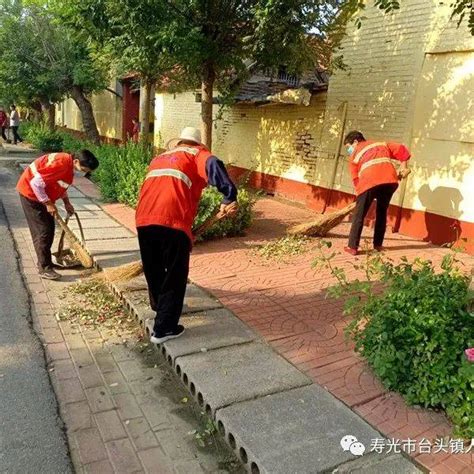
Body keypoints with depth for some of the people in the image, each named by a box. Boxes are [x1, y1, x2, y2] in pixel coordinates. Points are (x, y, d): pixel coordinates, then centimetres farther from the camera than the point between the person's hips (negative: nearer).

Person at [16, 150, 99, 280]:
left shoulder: (69, 165, 1)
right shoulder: (61, 164, -30)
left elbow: (61, 184, 17)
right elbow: (36, 183, -29)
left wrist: (67, 202, 10)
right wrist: (48, 204, -21)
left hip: (42, 195, 9)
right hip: (31, 193, -9)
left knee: (49, 229, 13)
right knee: (42, 231, -8)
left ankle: (43, 261, 25)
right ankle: (45, 268, -2)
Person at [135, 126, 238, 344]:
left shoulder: (160, 157, 33)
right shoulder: (197, 154, 14)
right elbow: (213, 165, -11)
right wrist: (229, 197, -13)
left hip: (143, 219, 6)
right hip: (172, 221, -6)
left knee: (153, 268, 25)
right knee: (176, 275, 8)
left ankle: (159, 306, 48)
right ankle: (164, 328, 11)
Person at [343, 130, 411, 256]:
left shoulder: (354, 155, 20)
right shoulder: (382, 144, 31)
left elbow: (356, 179, 15)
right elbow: (400, 149, 21)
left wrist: (360, 192, 23)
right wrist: (403, 168, 24)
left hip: (369, 182, -4)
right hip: (390, 180, 4)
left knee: (359, 215, 6)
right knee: (382, 213, 21)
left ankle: (353, 247, 5)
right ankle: (378, 244, 25)